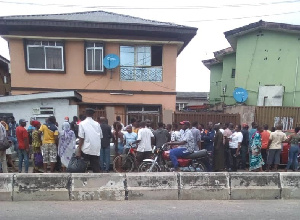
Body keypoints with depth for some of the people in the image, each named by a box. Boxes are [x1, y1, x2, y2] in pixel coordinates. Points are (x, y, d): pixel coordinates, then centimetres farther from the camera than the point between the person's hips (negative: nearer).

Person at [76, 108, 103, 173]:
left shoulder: (82, 123, -3)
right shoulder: (97, 124, 8)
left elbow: (81, 138, -9)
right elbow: (101, 137, 8)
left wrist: (79, 151, -6)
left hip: (86, 149, -3)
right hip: (96, 150, 3)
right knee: (96, 168, 6)